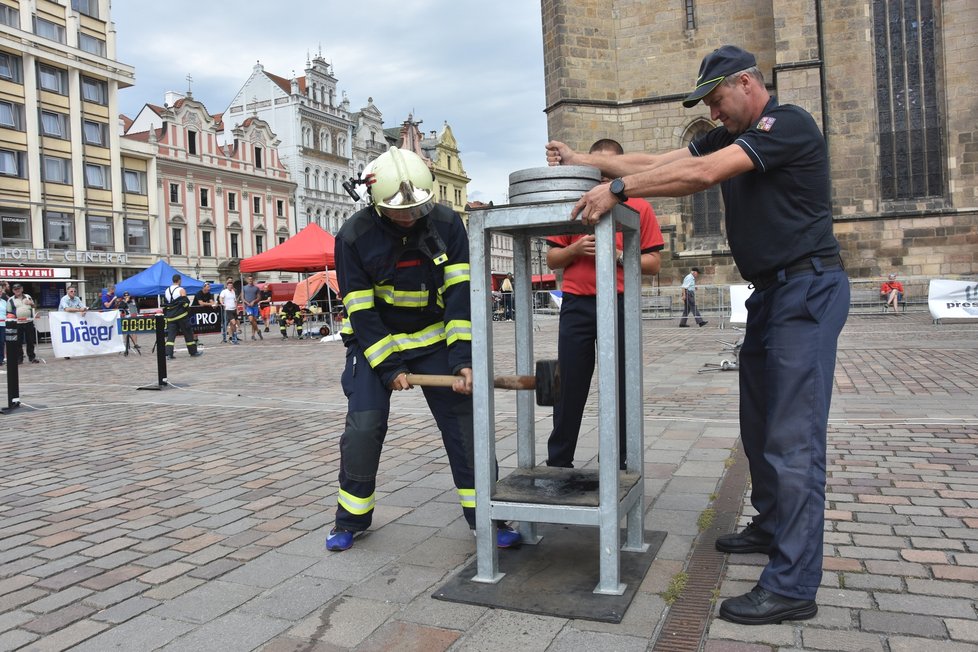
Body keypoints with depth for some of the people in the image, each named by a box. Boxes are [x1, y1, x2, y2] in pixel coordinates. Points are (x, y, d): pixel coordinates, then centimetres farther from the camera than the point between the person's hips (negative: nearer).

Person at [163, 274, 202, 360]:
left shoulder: (167, 291, 12)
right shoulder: (181, 290, -7)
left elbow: (164, 305, 15)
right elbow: (185, 303, -13)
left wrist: (166, 315, 20)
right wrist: (189, 312, 0)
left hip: (171, 317, 5)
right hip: (181, 316, -5)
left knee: (171, 335, 2)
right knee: (188, 334, 6)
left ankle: (168, 354, -9)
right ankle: (193, 352, 14)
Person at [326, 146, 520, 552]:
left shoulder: (446, 223, -13)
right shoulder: (353, 236, -17)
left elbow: (460, 291, -16)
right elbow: (361, 311, -14)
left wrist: (462, 358, -24)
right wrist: (388, 367, -18)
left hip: (434, 336, 2)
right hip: (374, 340, -1)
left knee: (463, 418, -4)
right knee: (364, 425, -9)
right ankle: (351, 518, 12)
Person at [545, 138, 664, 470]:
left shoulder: (640, 208, 7)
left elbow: (653, 263, 3)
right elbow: (552, 258, 11)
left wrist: (618, 255, -12)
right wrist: (576, 249, -8)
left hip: (620, 304, -1)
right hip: (577, 304, 1)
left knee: (619, 387, 5)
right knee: (569, 386, 3)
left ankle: (616, 465, 18)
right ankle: (558, 463, 16)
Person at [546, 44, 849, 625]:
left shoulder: (789, 125, -13)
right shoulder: (730, 138, 15)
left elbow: (702, 174, -25)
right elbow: (657, 162, 9)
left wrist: (618, 188, -24)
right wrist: (589, 161, 2)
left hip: (808, 288, -9)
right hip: (770, 291, 10)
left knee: (793, 436, -11)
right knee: (760, 423, 16)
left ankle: (794, 585, -6)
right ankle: (772, 528, 33)